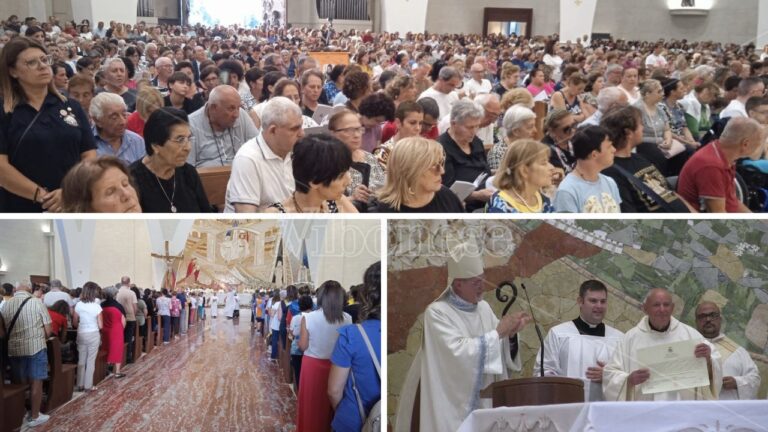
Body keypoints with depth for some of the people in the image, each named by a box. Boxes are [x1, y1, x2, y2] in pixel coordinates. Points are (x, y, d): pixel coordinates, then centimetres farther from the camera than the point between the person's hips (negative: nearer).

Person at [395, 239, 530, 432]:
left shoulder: (484, 308, 6)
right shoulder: (437, 312, -12)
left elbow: (500, 354, 9)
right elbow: (459, 352, -23)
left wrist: (510, 335, -11)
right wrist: (498, 332, -17)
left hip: (486, 406, 6)